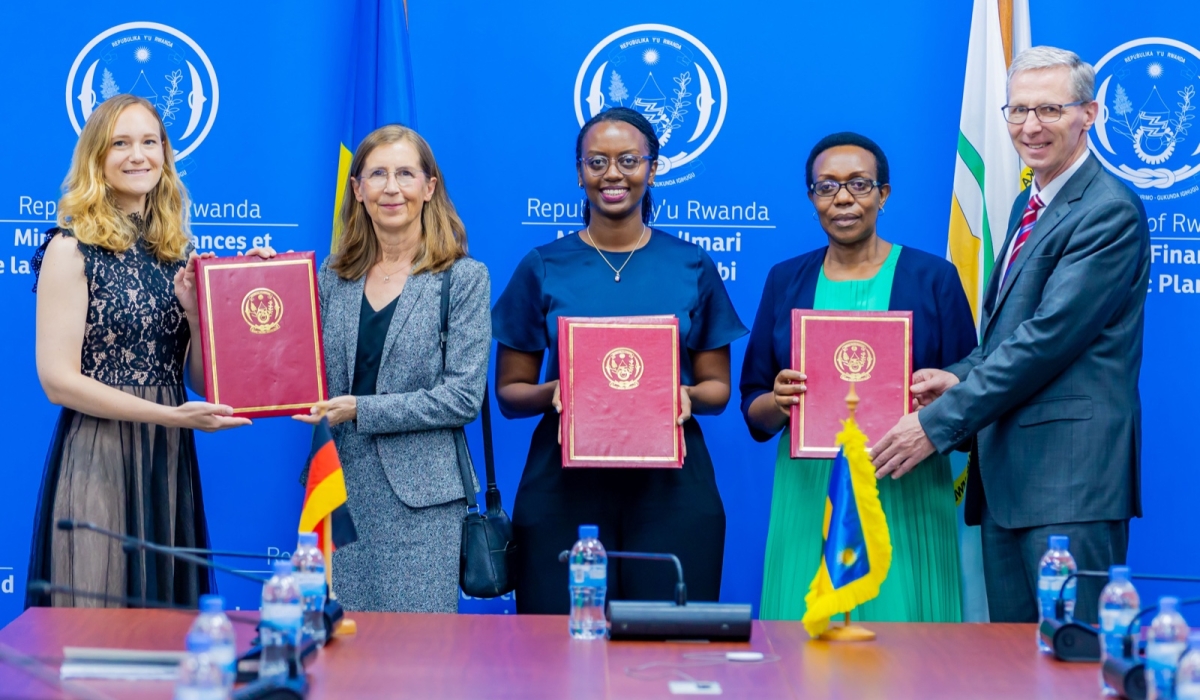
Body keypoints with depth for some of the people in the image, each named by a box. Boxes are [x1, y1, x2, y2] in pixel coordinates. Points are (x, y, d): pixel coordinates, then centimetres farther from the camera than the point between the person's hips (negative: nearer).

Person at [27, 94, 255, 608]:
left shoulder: (179, 252, 11)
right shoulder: (72, 248, -5)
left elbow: (204, 380, 9)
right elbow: (58, 380, -12)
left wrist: (194, 310, -9)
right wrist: (169, 415, -16)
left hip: (171, 462, 5)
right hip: (97, 462, -5)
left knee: (168, 609, 9)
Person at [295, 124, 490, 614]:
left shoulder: (463, 279, -2)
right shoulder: (334, 276, 11)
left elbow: (463, 398, -9)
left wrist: (362, 410, -14)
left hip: (419, 497, -4)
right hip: (342, 490, 4)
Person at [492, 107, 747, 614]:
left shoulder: (693, 268, 8)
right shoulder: (542, 268, 6)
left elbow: (717, 389, 12)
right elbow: (509, 391, 9)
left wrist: (687, 396, -9)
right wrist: (552, 394, -12)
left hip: (670, 482, 0)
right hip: (565, 481, 0)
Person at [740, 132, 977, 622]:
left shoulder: (933, 278, 4)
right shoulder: (785, 281, 11)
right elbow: (754, 410, 11)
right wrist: (778, 402, -10)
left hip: (905, 496, -2)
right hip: (807, 495, 2)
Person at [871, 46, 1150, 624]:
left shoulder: (1110, 211, -12)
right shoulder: (1028, 205, 20)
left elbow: (1048, 336, -18)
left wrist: (938, 424, -16)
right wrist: (963, 376, 3)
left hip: (1070, 474, -9)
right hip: (1006, 469, 9)